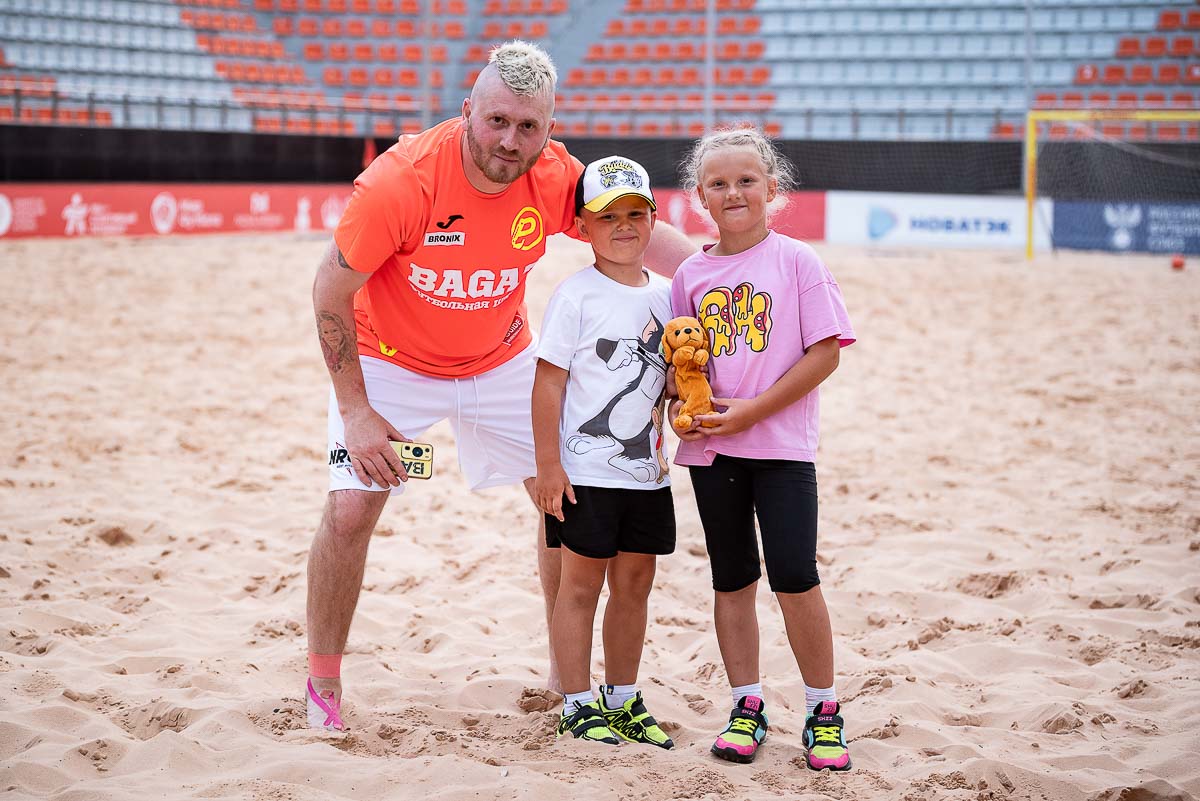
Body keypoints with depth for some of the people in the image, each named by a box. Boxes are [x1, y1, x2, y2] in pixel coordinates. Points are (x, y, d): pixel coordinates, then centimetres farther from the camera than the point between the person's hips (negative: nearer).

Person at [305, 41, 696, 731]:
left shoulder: (555, 178, -19)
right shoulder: (401, 179, -30)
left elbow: (643, 234, -5)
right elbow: (332, 289, -20)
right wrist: (354, 412, -21)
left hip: (503, 360, 4)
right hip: (391, 360, -4)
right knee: (351, 510, -16)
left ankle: (567, 672, 21)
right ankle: (323, 688, 4)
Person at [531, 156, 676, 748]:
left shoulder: (663, 294, 8)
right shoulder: (577, 295, -9)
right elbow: (549, 381, -10)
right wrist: (547, 465, -13)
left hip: (646, 471, 6)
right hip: (585, 472, -5)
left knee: (634, 585, 12)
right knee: (581, 585, 2)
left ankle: (623, 700, 24)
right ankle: (578, 705, 10)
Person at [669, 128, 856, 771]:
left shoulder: (796, 261, -4)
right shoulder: (691, 273, 7)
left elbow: (825, 353, -9)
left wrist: (751, 410, -15)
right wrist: (681, 403, -9)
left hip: (782, 444, -4)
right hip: (711, 448, 4)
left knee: (795, 578, -7)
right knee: (732, 579, 10)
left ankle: (823, 712, 8)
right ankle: (747, 707, 21)